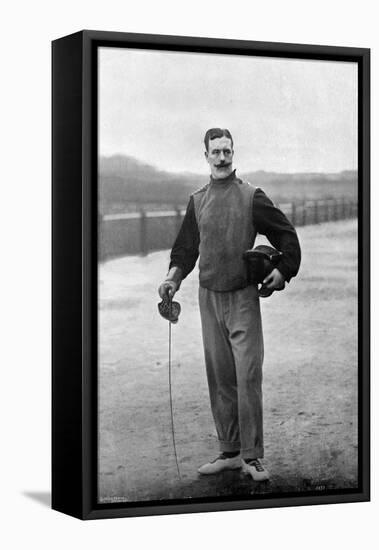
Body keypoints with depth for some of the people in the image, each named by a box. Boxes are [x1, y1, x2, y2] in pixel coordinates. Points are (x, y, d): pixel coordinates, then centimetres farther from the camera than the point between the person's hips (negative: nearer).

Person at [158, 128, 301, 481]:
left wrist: (283, 269, -8)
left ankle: (252, 456, -3)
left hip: (243, 297, -4)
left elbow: (286, 234, 5)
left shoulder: (251, 197, -1)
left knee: (248, 375, -8)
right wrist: (174, 277, 3)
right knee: (220, 377, 8)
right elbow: (186, 247, 19)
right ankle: (229, 451, 16)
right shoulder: (197, 201, 10)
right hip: (209, 297, 4)